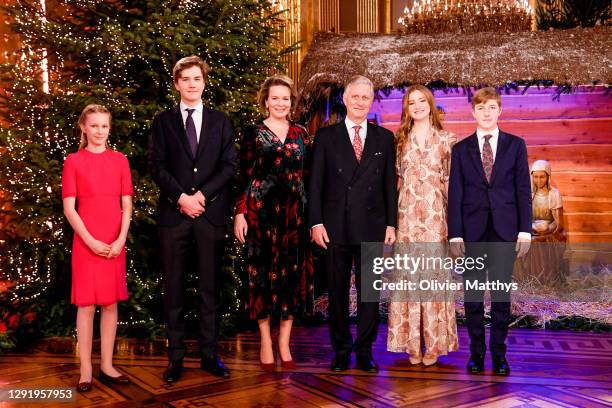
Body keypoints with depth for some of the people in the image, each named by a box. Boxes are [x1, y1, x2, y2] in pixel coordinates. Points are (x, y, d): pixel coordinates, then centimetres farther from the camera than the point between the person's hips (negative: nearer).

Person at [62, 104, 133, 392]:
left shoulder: (120, 160, 8)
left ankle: (107, 366, 17)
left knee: (111, 303, 7)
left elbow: (126, 206, 5)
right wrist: (91, 241, -12)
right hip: (86, 243, -2)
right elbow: (69, 208, -3)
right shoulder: (73, 161, 2)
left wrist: (120, 240, -8)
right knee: (86, 304, 1)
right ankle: (85, 370, 8)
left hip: (115, 244, 3)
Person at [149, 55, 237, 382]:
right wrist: (181, 197, -11)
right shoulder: (163, 121, 10)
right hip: (173, 213, 0)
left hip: (211, 212, 1)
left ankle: (209, 354, 14)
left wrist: (202, 194, -9)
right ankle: (176, 357, 10)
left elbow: (229, 165, 3)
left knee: (209, 287, 5)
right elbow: (156, 165, 1)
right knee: (173, 288, 3)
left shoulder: (220, 121, 12)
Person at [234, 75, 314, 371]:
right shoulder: (254, 134, 2)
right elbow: (244, 177, -1)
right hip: (261, 210, -3)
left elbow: (308, 175, 11)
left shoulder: (301, 134, 11)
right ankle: (266, 344, 12)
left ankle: (284, 344, 14)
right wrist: (240, 213, -8)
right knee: (264, 271, 2)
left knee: (293, 272, 4)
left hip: (294, 211, 3)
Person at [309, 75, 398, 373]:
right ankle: (341, 351, 20)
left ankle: (364, 352, 17)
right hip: (335, 227, -1)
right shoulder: (326, 136, 4)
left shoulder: (384, 138, 8)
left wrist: (391, 224, 2)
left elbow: (390, 184, 7)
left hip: (372, 227, 1)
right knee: (337, 292, 7)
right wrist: (316, 222, -6)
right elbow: (315, 183, 1)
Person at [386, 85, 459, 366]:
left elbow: (451, 181, 4)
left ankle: (434, 343, 9)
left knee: (434, 274, -1)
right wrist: (391, 216, 4)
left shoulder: (447, 140, 5)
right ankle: (412, 342, 10)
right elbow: (394, 179, 11)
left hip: (435, 215, -1)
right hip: (406, 216, 2)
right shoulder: (400, 139, 10)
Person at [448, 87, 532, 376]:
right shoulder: (461, 149, 7)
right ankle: (476, 351, 17)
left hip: (505, 230, 0)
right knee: (473, 294, 5)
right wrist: (454, 234, -3)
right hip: (472, 231, 1)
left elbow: (523, 189, 4)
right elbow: (455, 194, 3)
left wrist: (525, 230, -3)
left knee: (502, 294, 3)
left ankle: (498, 353, 14)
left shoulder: (515, 145, 7)